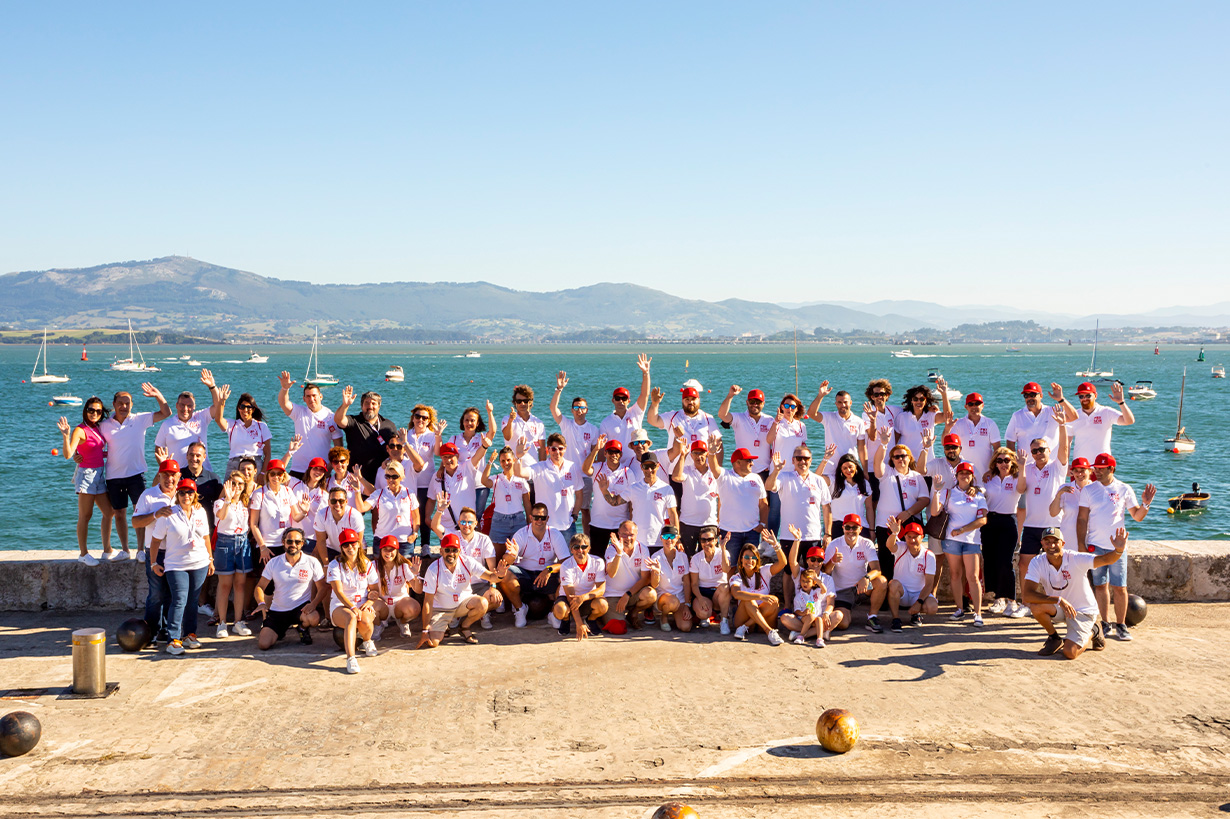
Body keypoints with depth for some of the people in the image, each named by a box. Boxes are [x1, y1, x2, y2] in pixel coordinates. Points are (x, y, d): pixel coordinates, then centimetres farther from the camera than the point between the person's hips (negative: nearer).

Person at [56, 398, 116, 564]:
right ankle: (83, 554, 5)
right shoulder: (80, 430, -12)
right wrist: (66, 436, -37)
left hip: (99, 474, 8)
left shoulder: (97, 428, 11)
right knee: (85, 516, -3)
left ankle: (107, 550, 18)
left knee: (109, 512, 10)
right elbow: (68, 455, -25)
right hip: (86, 474, -8)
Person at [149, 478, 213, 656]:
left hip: (199, 564, 4)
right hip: (176, 565, -4)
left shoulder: (200, 512, 9)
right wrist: (154, 563, -2)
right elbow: (155, 540, 0)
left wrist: (210, 559, 20)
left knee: (192, 601, 9)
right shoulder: (168, 515, -5)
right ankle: (173, 640, -12)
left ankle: (189, 634, 20)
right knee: (179, 600, -14)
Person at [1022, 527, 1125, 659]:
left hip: (1084, 611, -3)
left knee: (1069, 653, -19)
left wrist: (1118, 550, -60)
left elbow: (1105, 560, -36)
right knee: (1035, 606, -30)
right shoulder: (1037, 562, -18)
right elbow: (1027, 595, -29)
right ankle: (1054, 639, 0)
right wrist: (1059, 600, -39)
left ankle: (1092, 633, 15)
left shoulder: (1076, 559, -22)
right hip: (1058, 608, 3)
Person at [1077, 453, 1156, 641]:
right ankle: (1106, 624, 14)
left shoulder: (1124, 490, 3)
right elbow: (1082, 519, 4)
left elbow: (1137, 516, 7)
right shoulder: (1088, 490, 4)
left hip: (1117, 546, -1)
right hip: (1095, 546, 1)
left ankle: (1121, 625, 10)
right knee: (1101, 586, 5)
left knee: (1120, 588, -1)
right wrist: (1081, 545, -2)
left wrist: (1145, 504, -12)